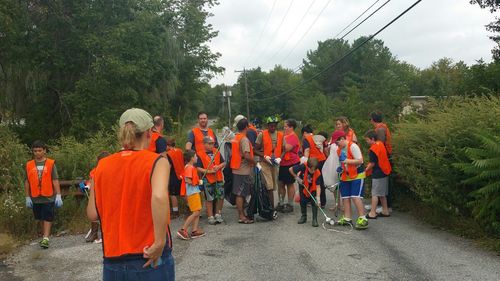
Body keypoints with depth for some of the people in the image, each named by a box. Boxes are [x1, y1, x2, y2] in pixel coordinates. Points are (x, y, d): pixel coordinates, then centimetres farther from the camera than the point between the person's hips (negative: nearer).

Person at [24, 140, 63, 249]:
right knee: (40, 219, 13)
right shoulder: (29, 165, 5)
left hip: (48, 197, -3)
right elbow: (27, 182, 9)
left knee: (47, 218, -5)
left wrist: (58, 196, -8)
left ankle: (45, 239, -4)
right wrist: (27, 197, 5)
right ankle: (44, 237, 26)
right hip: (35, 198, 3)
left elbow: (55, 181, -4)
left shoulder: (51, 163, -3)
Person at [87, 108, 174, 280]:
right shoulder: (157, 161, -9)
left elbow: (92, 214, 3)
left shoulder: (102, 166, 2)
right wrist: (160, 242, -22)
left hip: (113, 262, 4)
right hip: (150, 260, -3)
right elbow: (159, 197, -28)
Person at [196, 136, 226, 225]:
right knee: (209, 199, 3)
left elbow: (224, 163, 12)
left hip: (219, 178, 4)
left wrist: (219, 166, -9)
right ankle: (210, 217, 14)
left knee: (220, 197, 8)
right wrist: (208, 171, -20)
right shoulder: (200, 155, -6)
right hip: (208, 180, -4)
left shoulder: (217, 152, 7)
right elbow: (198, 168, -11)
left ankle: (218, 214, 25)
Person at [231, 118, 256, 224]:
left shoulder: (235, 138, 11)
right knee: (240, 194, -3)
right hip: (243, 170, -9)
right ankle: (241, 216, 3)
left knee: (240, 193, 15)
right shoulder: (244, 139, -16)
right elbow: (246, 155, -25)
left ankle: (242, 214, 23)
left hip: (237, 169, 9)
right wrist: (254, 162, -8)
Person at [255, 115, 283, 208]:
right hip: (265, 163, -4)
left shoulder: (280, 135, 7)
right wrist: (265, 157, -16)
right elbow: (256, 150, -2)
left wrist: (280, 158, -7)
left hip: (275, 163, 5)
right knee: (269, 187, -12)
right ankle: (272, 208, -10)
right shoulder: (262, 134, -4)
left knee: (273, 187, 11)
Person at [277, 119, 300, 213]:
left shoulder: (293, 137, -14)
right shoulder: (286, 136, 14)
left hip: (291, 163, -9)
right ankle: (281, 203, 19)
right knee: (280, 183, 10)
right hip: (283, 163, 9)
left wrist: (284, 138, -22)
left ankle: (290, 205, 10)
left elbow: (287, 148, -28)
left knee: (290, 184, 0)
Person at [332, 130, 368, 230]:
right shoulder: (339, 150, 9)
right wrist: (341, 168, 2)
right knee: (345, 197, 7)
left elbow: (360, 161, -20)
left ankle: (362, 219, -8)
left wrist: (346, 160, -25)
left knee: (355, 197, -14)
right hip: (345, 177, 8)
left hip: (357, 175, -8)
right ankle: (347, 218, 16)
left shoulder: (352, 146, -15)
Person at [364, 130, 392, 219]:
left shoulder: (373, 149, -19)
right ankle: (385, 211, 24)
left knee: (375, 194, -5)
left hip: (378, 174, -9)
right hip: (384, 172, 9)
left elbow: (372, 163, -16)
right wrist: (368, 166, 14)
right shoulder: (381, 144, 8)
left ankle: (372, 213, -2)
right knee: (382, 193, 17)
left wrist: (366, 170, -2)